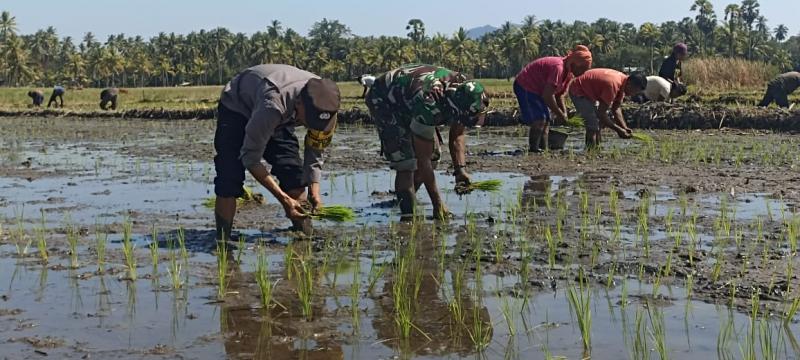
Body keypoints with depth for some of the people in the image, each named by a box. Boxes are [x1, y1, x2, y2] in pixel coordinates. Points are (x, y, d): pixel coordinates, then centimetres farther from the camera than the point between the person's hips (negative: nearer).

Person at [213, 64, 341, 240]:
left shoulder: (324, 107, -28)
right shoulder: (272, 106, -45)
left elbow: (315, 153, -11)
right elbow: (250, 158, -33)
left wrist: (314, 192, -25)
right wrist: (284, 199, -35)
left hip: (280, 118, 5)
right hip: (236, 108, -5)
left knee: (294, 172, -11)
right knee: (229, 179, -17)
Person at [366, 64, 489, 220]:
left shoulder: (463, 89, -21)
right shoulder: (428, 104, -42)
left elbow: (457, 136, -5)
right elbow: (422, 159, -33)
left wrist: (460, 169, -22)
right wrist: (438, 204, -28)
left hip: (408, 102, 8)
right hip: (383, 100, -8)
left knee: (433, 154, 3)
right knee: (405, 163, -20)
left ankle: (405, 198, 18)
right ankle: (407, 215, -15)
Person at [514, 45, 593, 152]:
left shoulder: (569, 72, 1)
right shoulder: (558, 68, -30)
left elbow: (559, 95, 9)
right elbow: (547, 95, -32)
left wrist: (564, 113, -4)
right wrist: (559, 114, -23)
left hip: (537, 89, 10)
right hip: (525, 86, -10)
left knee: (547, 119, 9)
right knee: (539, 119, -18)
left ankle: (544, 149, 12)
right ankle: (534, 150, -15)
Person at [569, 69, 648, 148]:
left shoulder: (623, 82, -6)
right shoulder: (613, 86, -34)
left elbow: (616, 108, 2)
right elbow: (601, 114, -30)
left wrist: (625, 128, -9)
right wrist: (618, 130, -23)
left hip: (589, 92, 10)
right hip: (578, 91, -10)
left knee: (598, 123, 12)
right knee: (592, 126, -17)